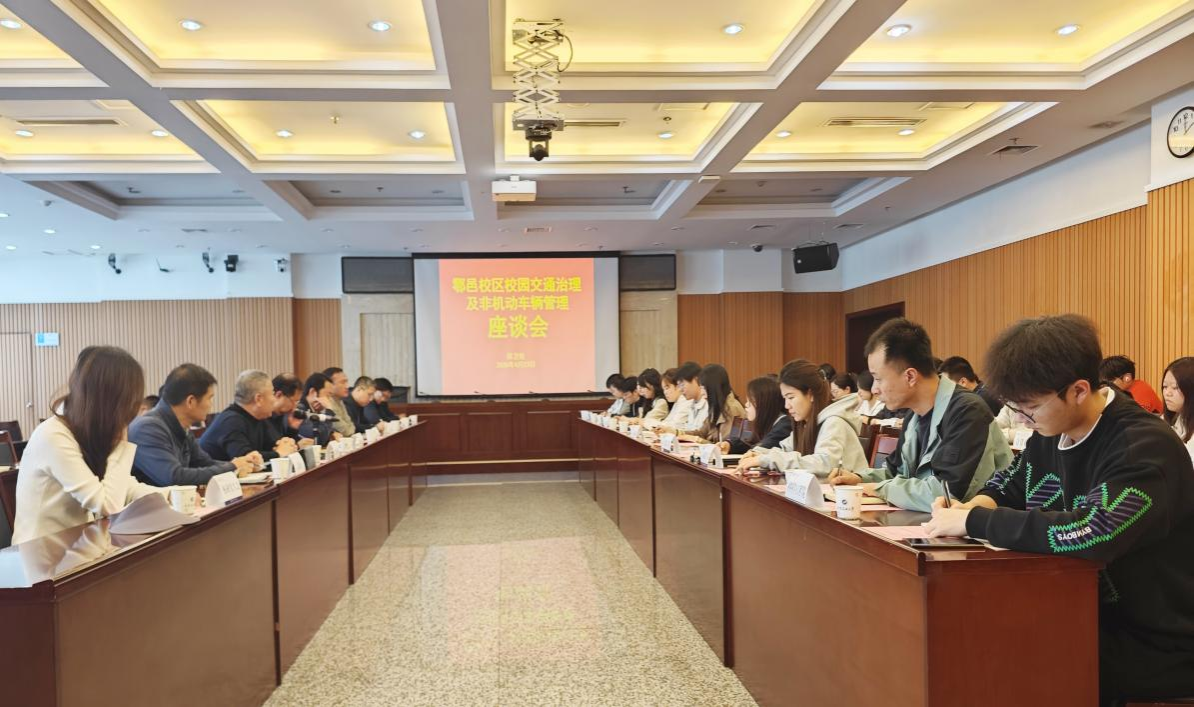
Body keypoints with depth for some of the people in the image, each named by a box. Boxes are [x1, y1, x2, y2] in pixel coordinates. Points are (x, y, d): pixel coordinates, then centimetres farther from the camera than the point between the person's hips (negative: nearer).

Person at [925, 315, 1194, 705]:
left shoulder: (1145, 446, -23)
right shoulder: (1050, 433, 0)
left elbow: (1091, 534, -38)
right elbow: (1009, 483, 17)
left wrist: (974, 522, -30)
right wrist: (978, 504, -7)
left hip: (1154, 648, -6)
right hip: (1086, 617, 7)